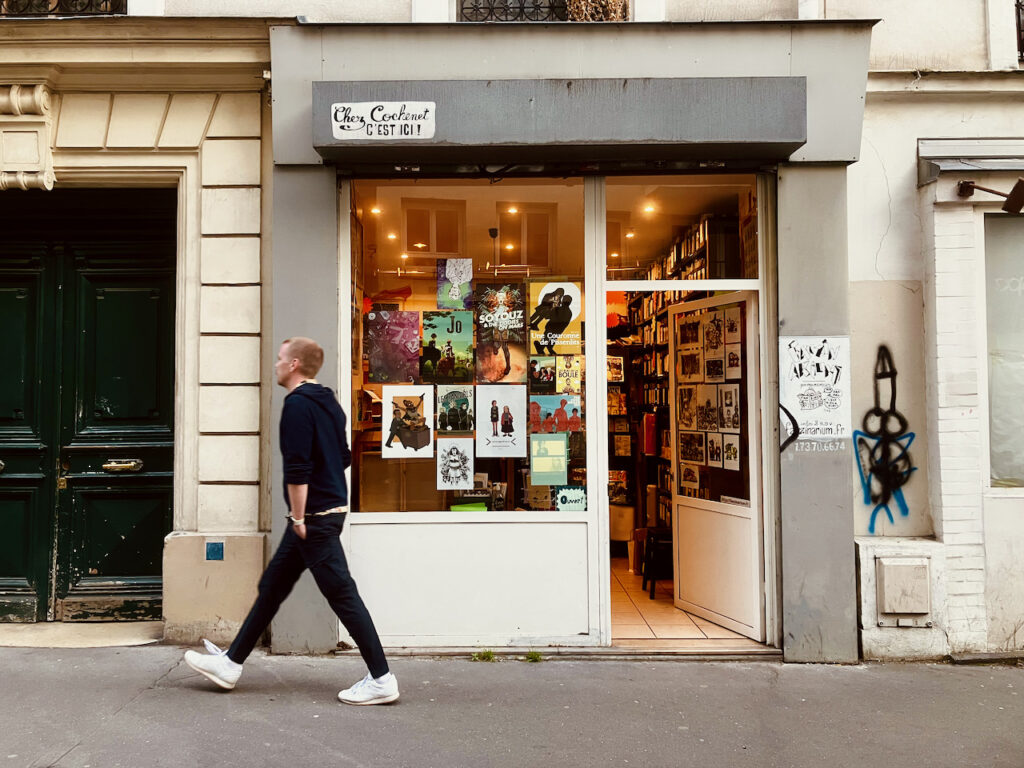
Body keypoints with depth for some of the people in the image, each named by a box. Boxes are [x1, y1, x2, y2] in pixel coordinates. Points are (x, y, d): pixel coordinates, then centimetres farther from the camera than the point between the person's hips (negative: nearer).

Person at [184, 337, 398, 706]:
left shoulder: (297, 404, -15)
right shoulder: (328, 403, 14)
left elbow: (297, 467, -21)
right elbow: (343, 457, 19)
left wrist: (299, 517, -15)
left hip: (315, 516, -10)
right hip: (332, 507, 10)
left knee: (342, 595, -5)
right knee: (272, 587, 17)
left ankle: (381, 679, 1)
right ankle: (231, 663, 28)